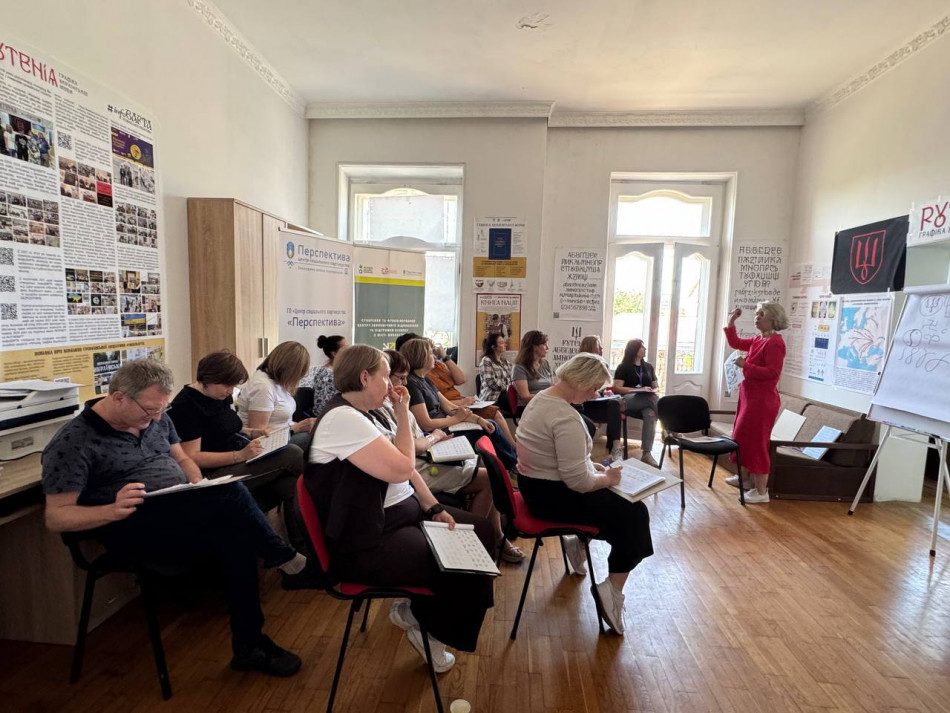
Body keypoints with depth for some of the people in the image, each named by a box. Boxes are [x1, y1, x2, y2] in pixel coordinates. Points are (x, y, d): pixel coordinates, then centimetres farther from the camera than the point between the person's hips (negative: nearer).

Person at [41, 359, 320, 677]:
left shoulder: (156, 418, 9)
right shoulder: (72, 443, -9)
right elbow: (55, 517, -9)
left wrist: (199, 487, -4)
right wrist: (113, 510, -29)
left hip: (182, 516, 7)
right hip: (134, 530, -6)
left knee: (236, 538, -26)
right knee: (229, 493, -30)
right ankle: (287, 562, -13)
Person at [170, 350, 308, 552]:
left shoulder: (222, 397, 12)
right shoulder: (185, 405, -13)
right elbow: (192, 458, -17)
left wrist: (254, 433, 6)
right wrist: (240, 455, -26)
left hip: (241, 463, 8)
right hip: (217, 475, -8)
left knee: (292, 484, -20)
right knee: (292, 454, -23)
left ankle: (303, 548, -14)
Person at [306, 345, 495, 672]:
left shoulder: (366, 414, 9)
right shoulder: (341, 418, -22)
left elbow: (405, 467, 10)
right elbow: (400, 469, -26)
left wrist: (434, 507, 2)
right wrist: (403, 413, -15)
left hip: (406, 513, 10)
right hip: (370, 541, -10)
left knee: (480, 531, 11)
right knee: (464, 567, -16)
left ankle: (420, 609, 21)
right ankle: (423, 623, 15)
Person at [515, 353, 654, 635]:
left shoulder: (542, 397, 2)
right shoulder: (566, 418, -28)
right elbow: (578, 482, -28)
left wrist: (591, 465, 9)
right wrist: (607, 478, -10)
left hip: (536, 485, 10)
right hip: (553, 495, -10)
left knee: (614, 498, 23)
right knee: (634, 513, 0)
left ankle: (580, 542, 29)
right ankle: (612, 589, 5)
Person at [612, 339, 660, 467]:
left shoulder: (649, 367, 22)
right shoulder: (623, 367, 7)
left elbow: (656, 387, 22)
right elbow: (617, 388, -3)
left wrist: (653, 391, -4)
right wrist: (639, 390, -14)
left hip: (647, 401, 3)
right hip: (629, 400, -3)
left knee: (651, 414, -35)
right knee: (654, 400, -35)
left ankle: (646, 454, -37)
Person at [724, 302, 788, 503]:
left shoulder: (775, 342, -18)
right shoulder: (758, 340, 11)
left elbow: (772, 373, -24)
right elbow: (735, 343, 24)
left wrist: (746, 366, -22)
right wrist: (731, 322, 13)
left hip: (762, 400, -10)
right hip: (749, 396, 10)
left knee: (756, 442, -5)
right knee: (743, 437, 18)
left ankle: (761, 491, 4)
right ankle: (744, 478, 33)